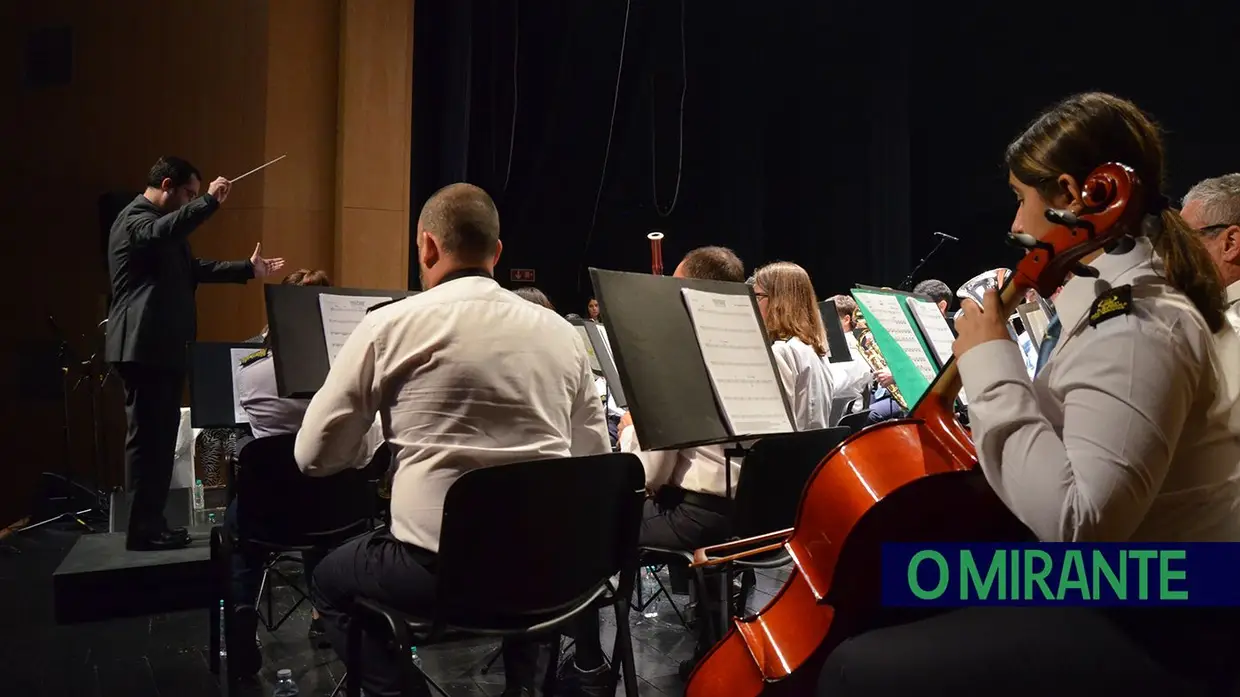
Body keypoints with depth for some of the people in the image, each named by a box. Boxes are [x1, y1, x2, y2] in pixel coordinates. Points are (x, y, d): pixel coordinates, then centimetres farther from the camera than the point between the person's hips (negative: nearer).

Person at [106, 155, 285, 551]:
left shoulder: (162, 223, 24)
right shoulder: (135, 218, -9)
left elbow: (194, 268, 25)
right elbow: (161, 234, -33)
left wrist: (248, 269, 20)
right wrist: (209, 201, -32)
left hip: (163, 348, 11)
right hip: (144, 348, -11)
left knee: (160, 437, 11)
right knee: (148, 437, -9)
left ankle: (152, 524, 17)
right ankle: (142, 530, -5)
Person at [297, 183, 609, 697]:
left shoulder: (390, 325, -6)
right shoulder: (560, 331, 3)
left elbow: (315, 458, 1)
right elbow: (593, 456, 11)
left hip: (438, 571, -3)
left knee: (330, 579, 27)